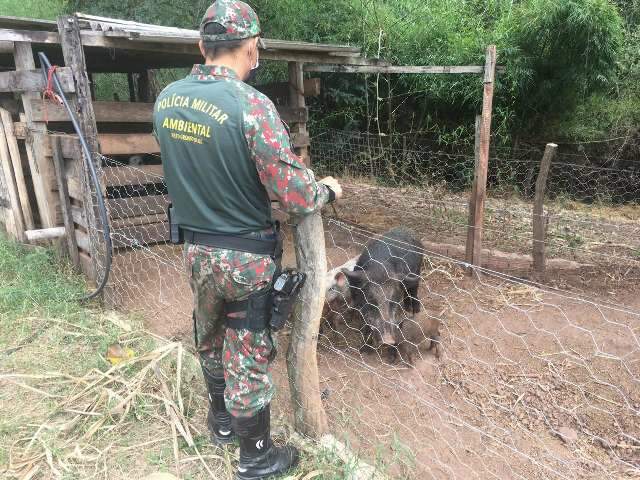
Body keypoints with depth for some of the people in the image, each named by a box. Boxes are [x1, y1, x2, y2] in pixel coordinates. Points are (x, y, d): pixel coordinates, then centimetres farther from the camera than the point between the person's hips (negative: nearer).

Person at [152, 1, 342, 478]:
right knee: (249, 358, 10)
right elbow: (295, 195, -22)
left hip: (195, 248, 6)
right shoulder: (251, 104, -22)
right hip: (245, 256, -6)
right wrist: (326, 189, -1)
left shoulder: (167, 98, -1)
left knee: (210, 341, 26)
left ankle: (221, 421, 50)